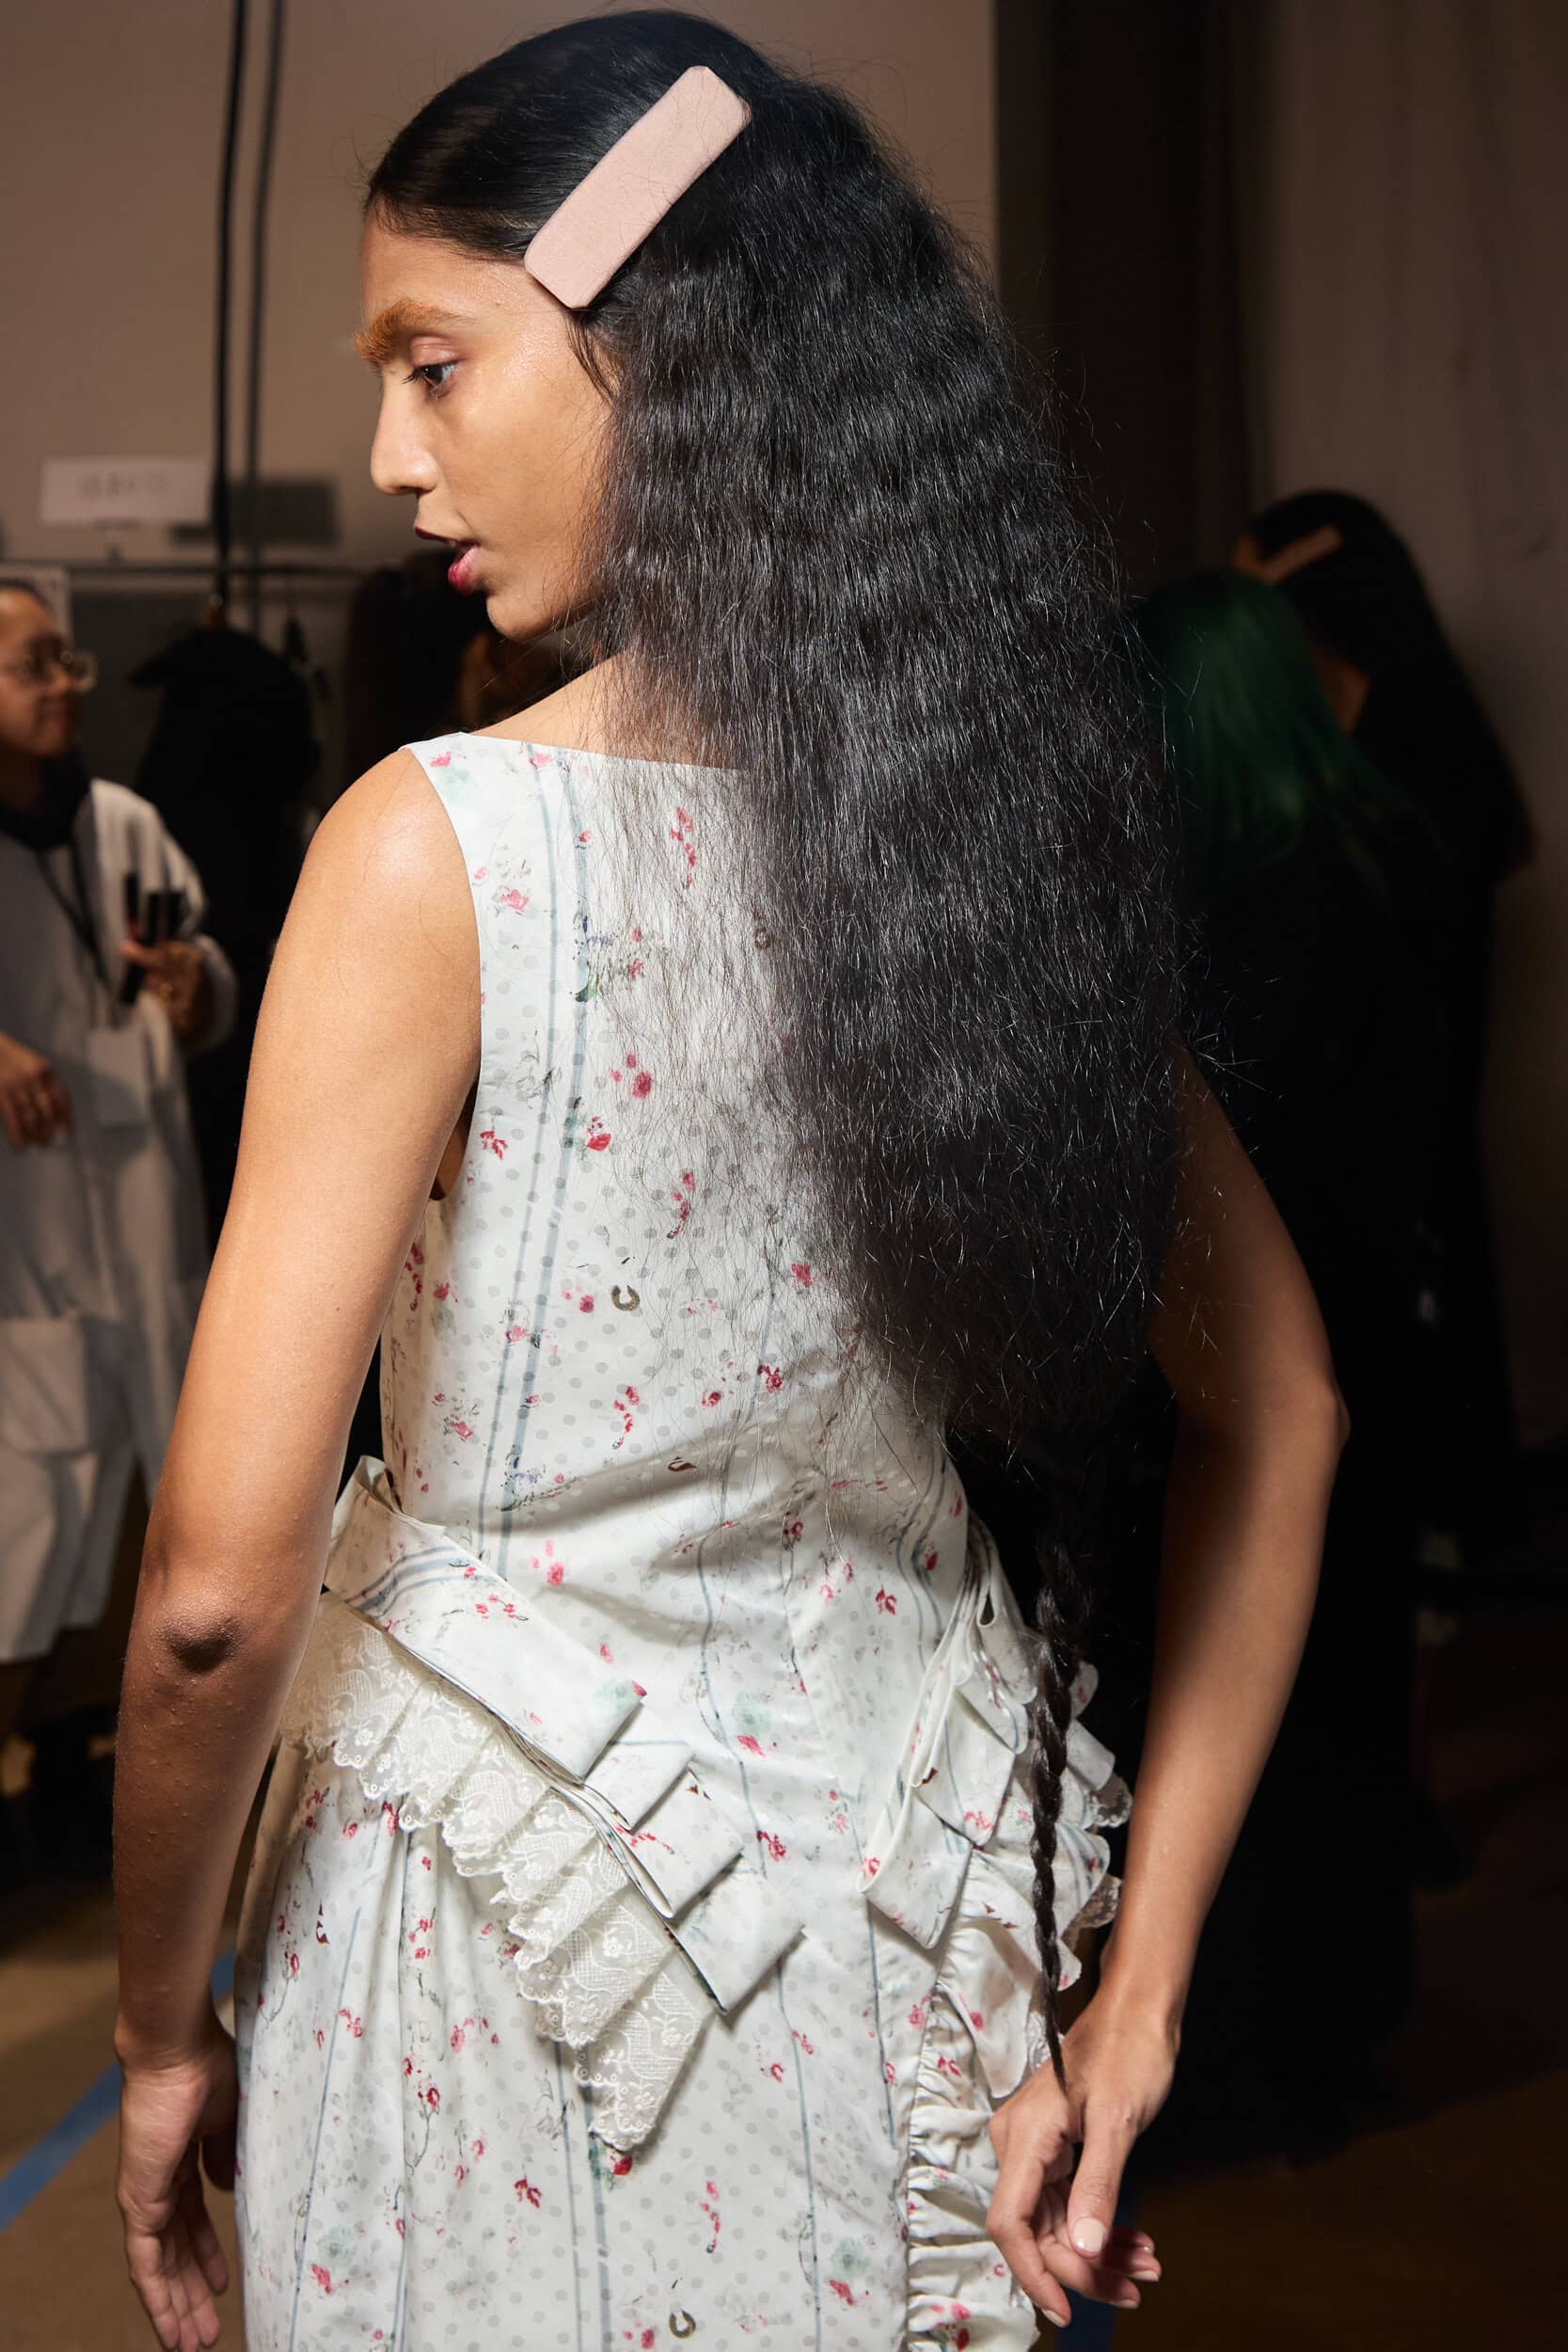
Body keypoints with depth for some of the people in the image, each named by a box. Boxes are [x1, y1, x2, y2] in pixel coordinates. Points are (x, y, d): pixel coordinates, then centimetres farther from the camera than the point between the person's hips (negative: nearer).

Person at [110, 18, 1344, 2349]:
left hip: (520, 1917, -5)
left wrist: (163, 2025, -3)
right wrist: (1137, 1994, 6)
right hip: (898, 1877, 5)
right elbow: (1280, 1418, 3)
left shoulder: (443, 848, -19)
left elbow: (219, 1586, -20)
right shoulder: (995, 805, -2)